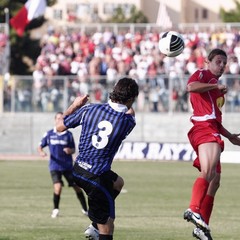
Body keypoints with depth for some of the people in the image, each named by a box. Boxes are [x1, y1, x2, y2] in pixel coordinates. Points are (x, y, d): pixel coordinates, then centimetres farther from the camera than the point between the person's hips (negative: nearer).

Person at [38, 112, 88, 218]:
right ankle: (55, 209, 1)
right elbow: (40, 146, 8)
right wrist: (41, 152, -15)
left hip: (68, 166, 1)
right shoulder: (49, 134, 3)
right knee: (58, 187, -19)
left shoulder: (68, 134, 3)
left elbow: (73, 150, 7)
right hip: (55, 166, -1)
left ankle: (85, 209, 16)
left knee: (77, 187, 1)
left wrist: (70, 150, -16)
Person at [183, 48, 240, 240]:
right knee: (209, 171, -31)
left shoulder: (216, 86, 31)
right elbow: (191, 86, -22)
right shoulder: (203, 74, 3)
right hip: (204, 129, -10)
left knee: (214, 180, 11)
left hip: (212, 131, 10)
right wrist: (216, 86, -18)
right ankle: (194, 210, -47)